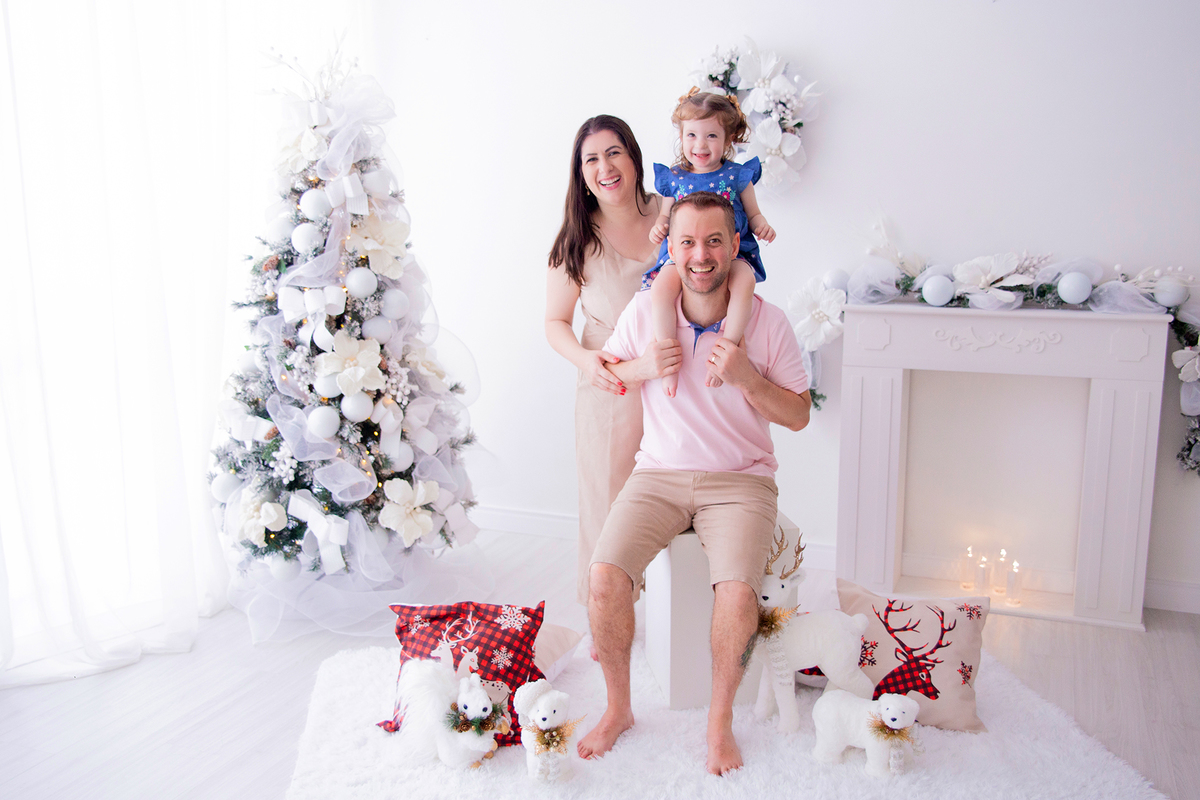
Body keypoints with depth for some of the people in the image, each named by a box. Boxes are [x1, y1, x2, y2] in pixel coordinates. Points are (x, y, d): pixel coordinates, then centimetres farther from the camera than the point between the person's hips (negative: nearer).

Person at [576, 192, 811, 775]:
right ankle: (618, 708, 4)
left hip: (740, 480, -1)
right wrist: (641, 368, -9)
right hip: (659, 474, 2)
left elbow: (799, 415, 1)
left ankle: (720, 720, 0)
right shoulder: (644, 311, -2)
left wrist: (746, 378, -18)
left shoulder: (767, 321, -6)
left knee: (738, 590, -28)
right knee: (605, 575, -21)